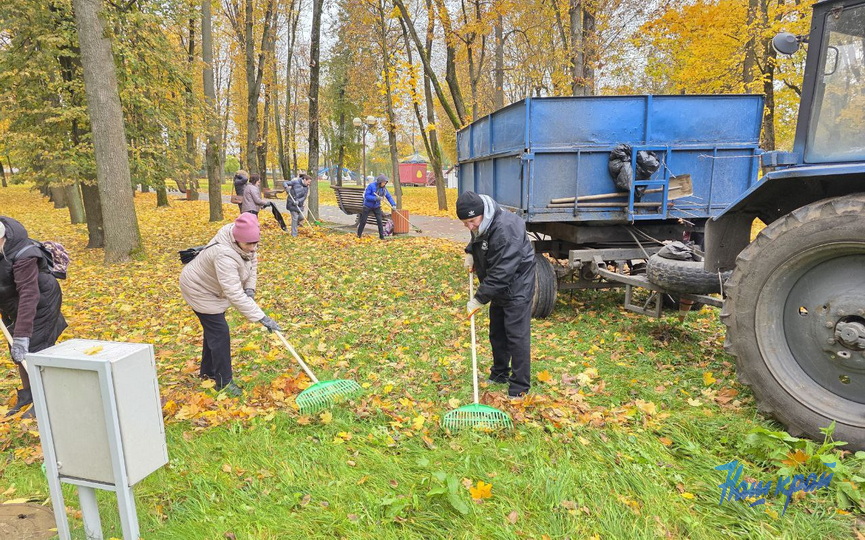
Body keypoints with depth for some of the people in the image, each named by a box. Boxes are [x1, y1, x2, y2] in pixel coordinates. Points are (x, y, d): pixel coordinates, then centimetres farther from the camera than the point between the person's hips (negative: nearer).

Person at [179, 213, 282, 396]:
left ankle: (207, 371, 37)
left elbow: (252, 261, 2)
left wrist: (250, 287, -11)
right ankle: (224, 382, 4)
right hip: (200, 290, -9)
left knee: (213, 329, 19)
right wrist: (262, 318, -46)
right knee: (219, 333, -8)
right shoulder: (224, 255, -43)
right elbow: (235, 295, -46)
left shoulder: (242, 238, -18)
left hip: (212, 287, 9)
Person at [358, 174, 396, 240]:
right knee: (363, 221, 4)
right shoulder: (371, 186, -21)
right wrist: (375, 198, -33)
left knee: (379, 221, -6)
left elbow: (389, 196, -6)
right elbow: (366, 196, -22)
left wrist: (393, 204, -19)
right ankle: (359, 235, 20)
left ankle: (381, 236, 2)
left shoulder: (383, 188, -6)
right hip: (367, 206, -3)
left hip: (377, 207, 3)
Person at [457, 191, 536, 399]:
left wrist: (479, 299, -26)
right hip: (499, 287, 9)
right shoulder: (480, 223, -4)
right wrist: (470, 252, 4)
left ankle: (519, 387, 5)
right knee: (497, 332, 18)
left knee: (517, 335, -6)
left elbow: (500, 275, -33)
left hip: (517, 287, -9)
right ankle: (499, 374, 35)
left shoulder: (505, 231, -34)